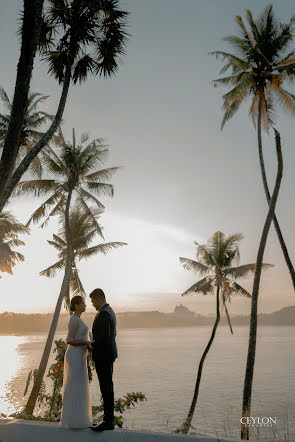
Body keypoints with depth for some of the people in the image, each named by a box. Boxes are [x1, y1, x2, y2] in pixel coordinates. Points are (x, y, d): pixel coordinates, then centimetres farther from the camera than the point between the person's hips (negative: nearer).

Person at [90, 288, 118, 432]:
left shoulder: (103, 313, -19)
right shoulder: (109, 311, 13)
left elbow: (103, 336, -27)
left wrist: (91, 345, -10)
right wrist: (95, 343, 15)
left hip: (103, 355, -11)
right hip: (108, 353, 11)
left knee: (106, 387, -3)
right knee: (107, 386, 15)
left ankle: (108, 422, 6)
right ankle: (109, 419, 24)